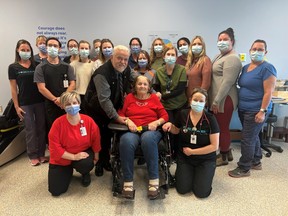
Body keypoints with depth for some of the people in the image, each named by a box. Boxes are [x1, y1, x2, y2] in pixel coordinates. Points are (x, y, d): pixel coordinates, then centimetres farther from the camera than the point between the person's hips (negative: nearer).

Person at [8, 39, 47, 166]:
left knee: (41, 128, 6)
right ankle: (33, 156, 16)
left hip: (40, 101, 1)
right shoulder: (13, 67, 2)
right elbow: (13, 88, 1)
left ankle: (41, 154, 19)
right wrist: (16, 106, -3)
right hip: (25, 103, -1)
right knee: (30, 130, 4)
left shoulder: (37, 65, 5)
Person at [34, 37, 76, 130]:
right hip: (51, 105, -1)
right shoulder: (40, 68, 3)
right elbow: (41, 88, -5)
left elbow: (72, 85, 1)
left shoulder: (67, 67, 8)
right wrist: (55, 100, -14)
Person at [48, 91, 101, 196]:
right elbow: (54, 147, -18)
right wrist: (74, 157, -24)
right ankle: (69, 171, 26)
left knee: (86, 164, -35)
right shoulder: (58, 123, -20)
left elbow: (96, 140, -2)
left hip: (83, 152, 1)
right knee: (56, 191, -7)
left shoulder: (88, 120, -16)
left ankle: (85, 174, 6)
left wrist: (95, 158, 2)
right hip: (62, 159, 0)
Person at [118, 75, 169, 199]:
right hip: (132, 131, 1)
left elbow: (165, 116, 11)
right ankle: (128, 182, -26)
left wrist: (156, 122, -8)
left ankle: (154, 180, -30)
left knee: (148, 138, -38)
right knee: (126, 141, -36)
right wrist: (127, 121, -7)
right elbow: (120, 114, 12)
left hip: (151, 130, 0)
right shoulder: (129, 97, 17)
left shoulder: (154, 98, 15)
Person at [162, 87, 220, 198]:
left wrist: (192, 151, -13)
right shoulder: (183, 114, -7)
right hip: (184, 157, 2)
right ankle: (181, 172, 23)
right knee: (183, 189, -8)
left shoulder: (210, 119, -15)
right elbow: (176, 131, 13)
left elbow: (214, 146, -14)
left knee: (201, 192, -10)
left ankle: (198, 174, 21)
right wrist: (170, 125, -9)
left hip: (205, 159, -1)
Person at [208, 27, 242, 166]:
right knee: (221, 127, 17)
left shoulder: (232, 58, -13)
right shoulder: (220, 56, 18)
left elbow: (227, 82, -21)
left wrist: (216, 100, -22)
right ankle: (227, 152, 33)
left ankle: (224, 157, 18)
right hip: (217, 99, 10)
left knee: (222, 128, 2)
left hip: (224, 100, -10)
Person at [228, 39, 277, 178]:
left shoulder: (267, 68, -12)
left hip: (256, 111, -8)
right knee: (253, 136, 18)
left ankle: (244, 168, 10)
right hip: (243, 109, 8)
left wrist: (262, 111, -20)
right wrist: (239, 105, 13)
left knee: (248, 139, -3)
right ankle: (256, 162, 34)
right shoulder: (245, 67, 11)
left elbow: (268, 92, -16)